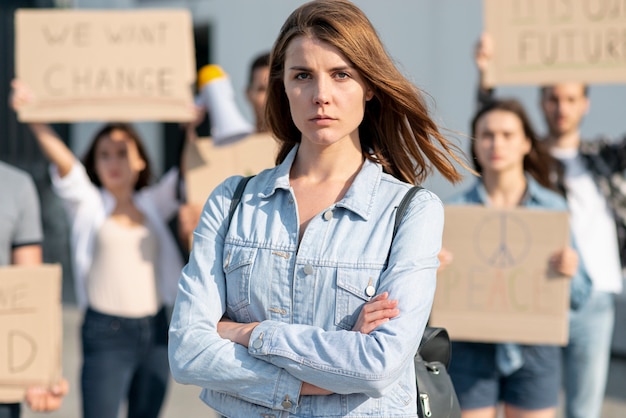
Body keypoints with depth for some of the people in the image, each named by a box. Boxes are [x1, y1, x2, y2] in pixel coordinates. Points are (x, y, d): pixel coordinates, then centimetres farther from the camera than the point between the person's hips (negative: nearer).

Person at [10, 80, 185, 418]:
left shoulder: (153, 205, 12)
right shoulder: (88, 205, 3)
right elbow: (63, 162, -12)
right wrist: (34, 120, -28)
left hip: (155, 331, 4)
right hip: (106, 332, -4)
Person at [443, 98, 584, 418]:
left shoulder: (552, 207, 2)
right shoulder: (455, 209, 0)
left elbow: (578, 296, 2)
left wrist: (570, 270, -19)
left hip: (533, 350, 1)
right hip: (471, 351, 0)